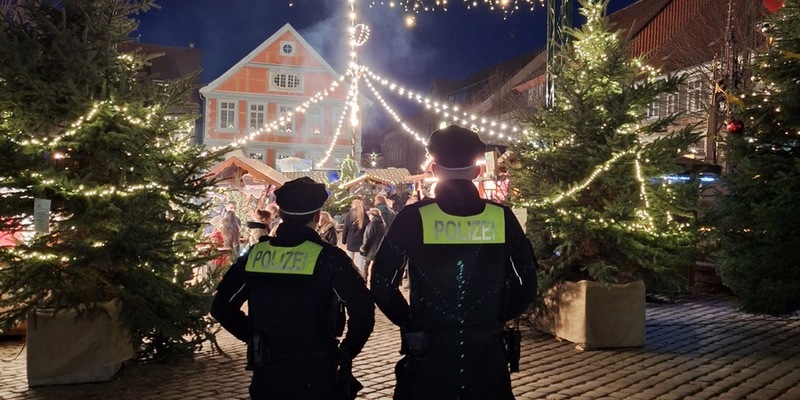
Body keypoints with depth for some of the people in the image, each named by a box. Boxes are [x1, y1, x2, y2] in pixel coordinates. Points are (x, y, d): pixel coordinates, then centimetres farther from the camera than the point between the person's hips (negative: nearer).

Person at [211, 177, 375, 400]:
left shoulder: (255, 254, -1)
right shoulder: (328, 257, -13)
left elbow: (221, 306, 9)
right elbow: (363, 311, -19)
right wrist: (346, 353, -4)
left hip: (267, 377, 3)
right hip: (316, 378, -3)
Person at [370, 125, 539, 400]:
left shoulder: (414, 217, -10)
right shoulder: (502, 217, -4)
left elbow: (381, 284, -7)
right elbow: (528, 284, 2)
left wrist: (411, 323, 5)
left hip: (427, 354, -1)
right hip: (488, 356, 2)